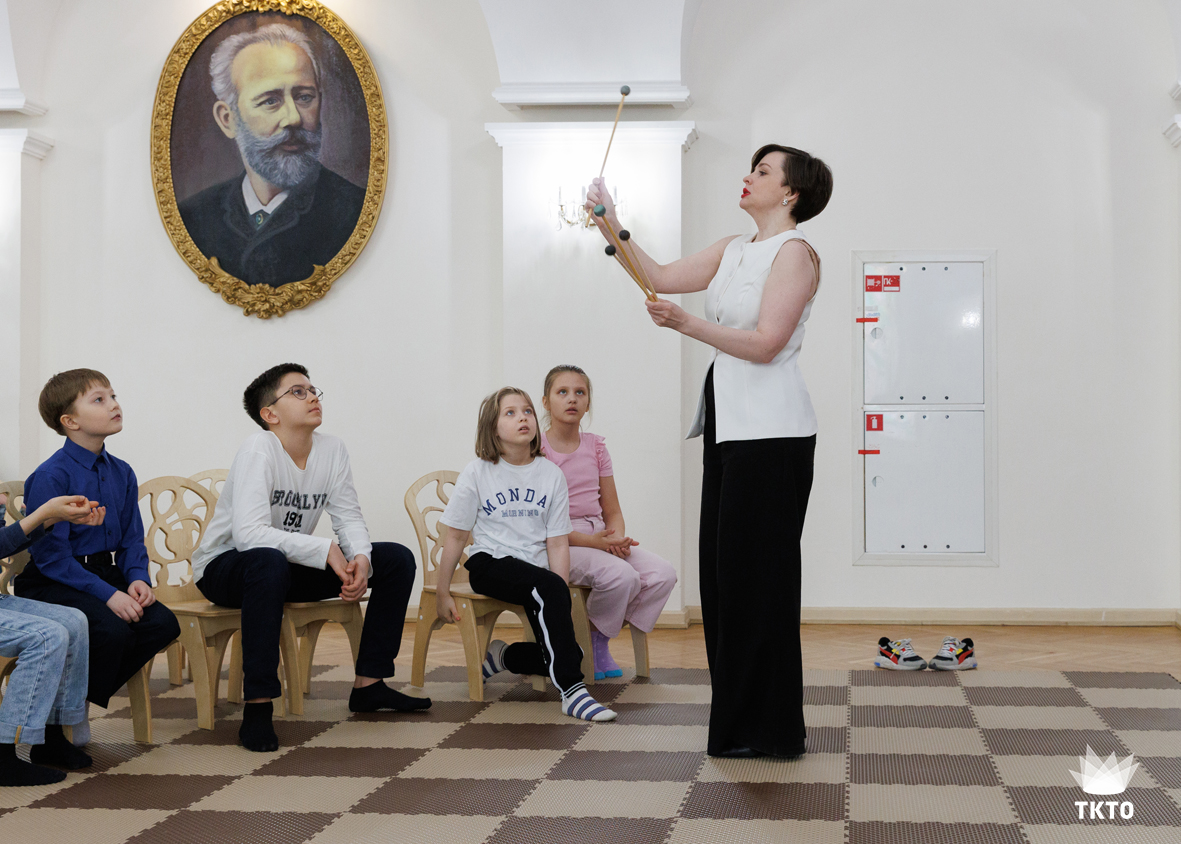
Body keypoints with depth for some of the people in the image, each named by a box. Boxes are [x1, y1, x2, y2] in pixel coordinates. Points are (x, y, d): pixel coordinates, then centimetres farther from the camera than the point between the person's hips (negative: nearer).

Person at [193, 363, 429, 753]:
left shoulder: (332, 450, -3)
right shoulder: (259, 450, -24)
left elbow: (349, 517, -3)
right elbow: (248, 533, -35)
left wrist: (360, 559, -25)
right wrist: (326, 551, -36)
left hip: (289, 566, 7)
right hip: (223, 568, -7)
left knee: (397, 559, -1)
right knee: (268, 561, -43)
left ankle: (368, 684, 7)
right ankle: (257, 707, -35)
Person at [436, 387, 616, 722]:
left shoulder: (551, 474, 5)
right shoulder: (478, 473, -1)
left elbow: (557, 543, 1)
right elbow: (456, 536, 2)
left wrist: (561, 601, -8)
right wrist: (441, 593, 2)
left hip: (535, 566, 4)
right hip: (490, 565, -4)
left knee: (570, 652, -13)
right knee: (549, 587, -34)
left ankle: (501, 657, 17)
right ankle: (572, 691, -33)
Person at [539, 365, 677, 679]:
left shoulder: (596, 446, 13)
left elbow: (612, 511, 14)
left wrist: (618, 538, -10)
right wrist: (593, 541, -19)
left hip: (600, 538, 6)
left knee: (663, 573, -16)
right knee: (622, 576, -31)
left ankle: (600, 641, -1)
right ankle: (587, 642, -4)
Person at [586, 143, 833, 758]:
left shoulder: (794, 252, -7)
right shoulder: (731, 250, 18)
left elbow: (765, 343, -16)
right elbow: (662, 277, 12)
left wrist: (688, 326, -26)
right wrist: (611, 227, 4)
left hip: (770, 430, -8)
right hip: (730, 425, 8)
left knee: (757, 572, -5)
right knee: (725, 569, 9)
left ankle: (769, 729, 4)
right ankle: (740, 719, 17)